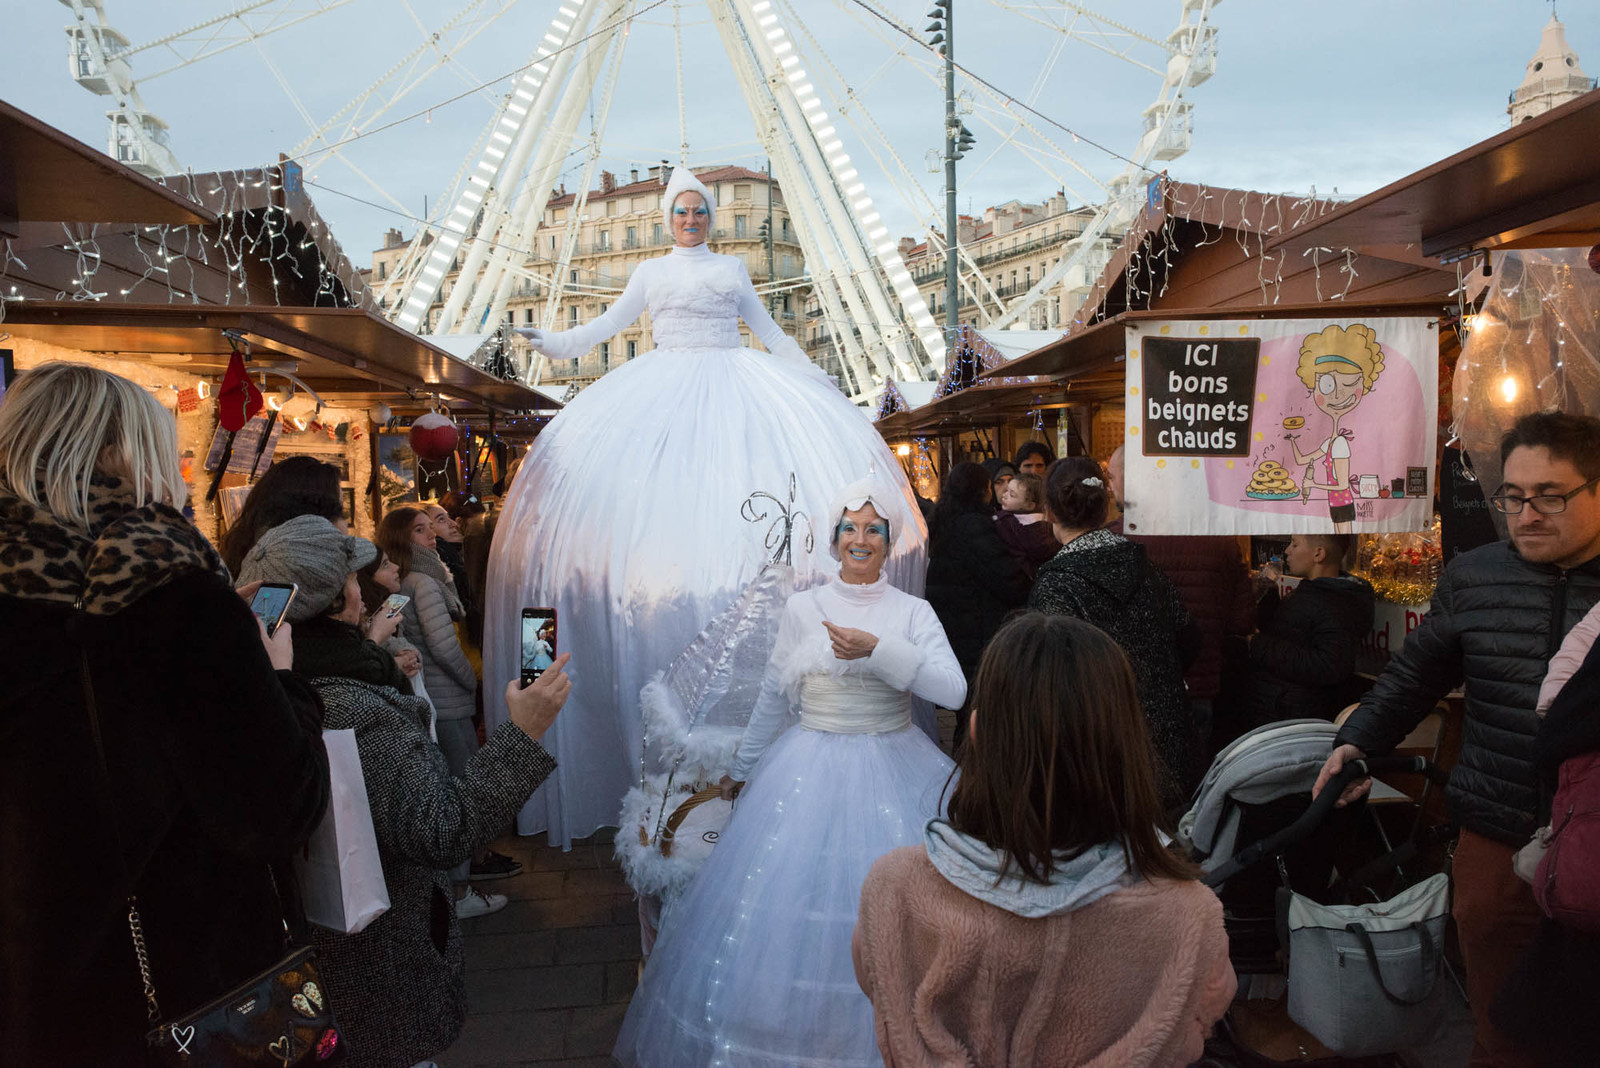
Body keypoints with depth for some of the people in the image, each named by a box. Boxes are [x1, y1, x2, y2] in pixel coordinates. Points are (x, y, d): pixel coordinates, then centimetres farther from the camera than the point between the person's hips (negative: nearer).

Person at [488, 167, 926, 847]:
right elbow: (608, 325, 17)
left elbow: (768, 329, 22)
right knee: (654, 485, -17)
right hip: (667, 390, -1)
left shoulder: (731, 269, 20)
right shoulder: (651, 273, 18)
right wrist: (552, 343, 5)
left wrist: (816, 377, 18)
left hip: (736, 383, 2)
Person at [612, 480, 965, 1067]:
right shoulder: (802, 608, 3)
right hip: (811, 772, 1)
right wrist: (741, 769, 19)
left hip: (896, 773, -1)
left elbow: (954, 690, -14)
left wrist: (877, 649, -22)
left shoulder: (913, 612, 0)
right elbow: (774, 697, 12)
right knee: (791, 898, 4)